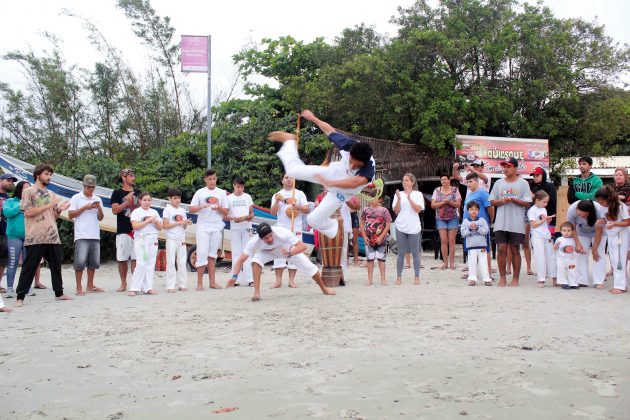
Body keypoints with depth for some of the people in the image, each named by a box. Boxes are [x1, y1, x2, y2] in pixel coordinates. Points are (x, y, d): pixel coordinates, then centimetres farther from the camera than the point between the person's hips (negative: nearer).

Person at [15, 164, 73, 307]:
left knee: (56, 266, 11)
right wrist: (49, 205, -13)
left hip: (53, 237, 6)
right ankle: (20, 297, 2)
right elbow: (28, 212, -12)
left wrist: (60, 209, -2)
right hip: (35, 238, -6)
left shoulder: (51, 194, 17)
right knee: (29, 268, -3)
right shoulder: (28, 191, -1)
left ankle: (59, 293, 21)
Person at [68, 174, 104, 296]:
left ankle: (90, 286, 17)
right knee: (80, 261, -8)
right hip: (81, 235, -5)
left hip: (95, 235, 5)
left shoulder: (97, 199, 15)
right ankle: (79, 288, -3)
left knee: (94, 262, 7)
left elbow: (100, 218, 14)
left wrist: (99, 208, -5)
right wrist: (84, 208, -11)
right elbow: (71, 215, -3)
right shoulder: (76, 198, 3)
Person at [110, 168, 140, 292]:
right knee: (122, 259, 2)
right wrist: (126, 201, -17)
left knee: (136, 258, 0)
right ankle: (123, 284, 13)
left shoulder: (138, 192, 13)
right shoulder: (117, 193, 1)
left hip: (137, 229, 2)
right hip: (123, 230, -2)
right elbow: (115, 210, -8)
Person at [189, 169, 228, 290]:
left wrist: (218, 207, -12)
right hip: (203, 226, -2)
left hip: (217, 227, 2)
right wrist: (201, 206, -16)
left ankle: (212, 282, 8)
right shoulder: (200, 192, 5)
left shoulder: (221, 193, 9)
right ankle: (199, 283, -5)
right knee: (202, 253, -9)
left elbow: (226, 212, 8)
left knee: (212, 255, 6)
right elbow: (191, 209, 3)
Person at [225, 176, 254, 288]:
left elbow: (252, 213, 12)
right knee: (236, 253, 1)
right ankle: (237, 279, 3)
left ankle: (249, 279, -3)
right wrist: (233, 218, -17)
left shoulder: (247, 197, 10)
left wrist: (250, 217, -10)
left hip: (247, 227, 1)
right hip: (234, 228, -1)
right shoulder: (229, 198, 4)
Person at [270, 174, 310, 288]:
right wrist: (277, 201, -12)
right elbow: (273, 213, 2)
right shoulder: (277, 195, 10)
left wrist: (297, 206, -14)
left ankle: (291, 280, 4)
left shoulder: (299, 194, 8)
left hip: (296, 229, 0)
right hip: (281, 228, 1)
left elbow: (307, 210, 2)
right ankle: (278, 281, -1)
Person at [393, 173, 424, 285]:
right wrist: (399, 199, -13)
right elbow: (396, 211, 0)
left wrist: (409, 198, -16)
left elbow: (418, 209, -8)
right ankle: (398, 277, 10)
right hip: (401, 226, 1)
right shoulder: (398, 194, 5)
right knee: (401, 253, 4)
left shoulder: (418, 194, 3)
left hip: (414, 227, -1)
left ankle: (417, 277, 14)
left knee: (415, 252, 5)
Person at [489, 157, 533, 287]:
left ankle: (515, 278, 12)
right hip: (501, 222, 3)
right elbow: (492, 201, 11)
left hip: (517, 223, -2)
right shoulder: (498, 183, 11)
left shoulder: (523, 183, 1)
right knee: (501, 249, 1)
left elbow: (527, 203, -3)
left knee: (515, 250, 3)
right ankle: (502, 277, 10)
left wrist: (513, 200, -16)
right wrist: (502, 201, -9)